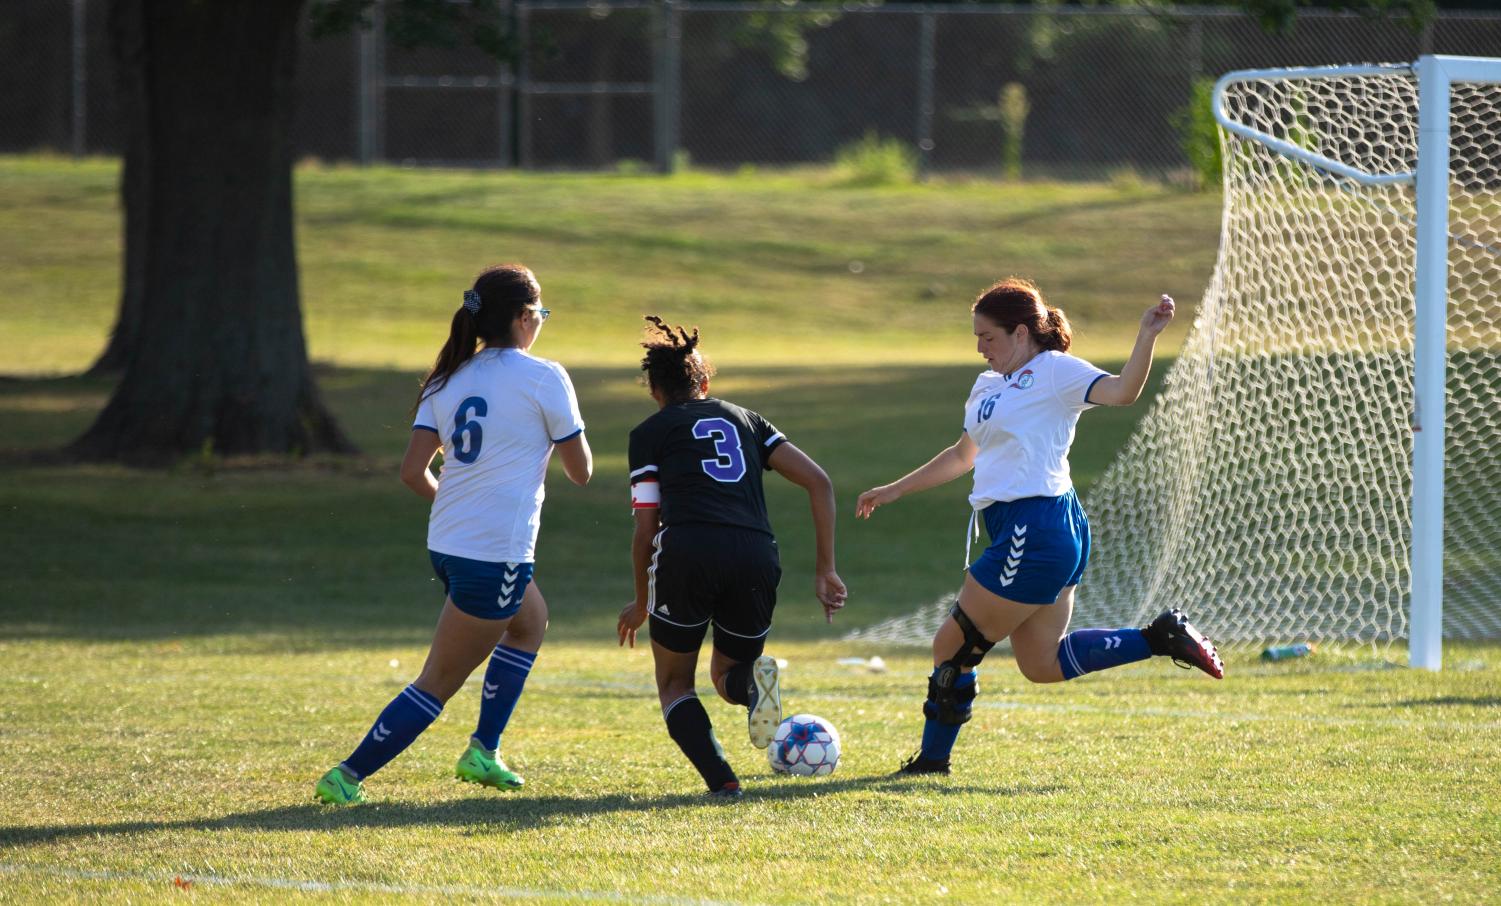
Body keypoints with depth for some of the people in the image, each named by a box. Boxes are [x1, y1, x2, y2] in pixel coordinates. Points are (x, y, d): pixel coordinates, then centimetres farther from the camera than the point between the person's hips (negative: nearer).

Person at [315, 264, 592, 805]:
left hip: (447, 542, 8)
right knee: (439, 682, 0)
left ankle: (483, 752, 28)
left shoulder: (448, 379, 7)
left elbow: (413, 471, 2)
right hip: (497, 554, -8)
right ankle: (348, 776, -4)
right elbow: (581, 471, -3)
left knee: (530, 621, 31)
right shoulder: (543, 378, -9)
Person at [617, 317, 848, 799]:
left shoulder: (649, 433, 17)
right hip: (756, 556, 3)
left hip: (687, 552, -3)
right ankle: (752, 680, -14)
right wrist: (825, 571, 17)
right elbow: (819, 482, 17)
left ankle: (721, 779, -9)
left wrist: (640, 604, 26)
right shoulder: (746, 419, 26)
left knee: (675, 683, 17)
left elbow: (645, 530, 11)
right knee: (726, 675, 25)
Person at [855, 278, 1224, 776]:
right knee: (1042, 665, 10)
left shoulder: (1055, 370, -6)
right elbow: (962, 456, 34)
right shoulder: (988, 385, 20)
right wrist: (895, 490, 36)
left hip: (1036, 526, -10)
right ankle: (1163, 637, 10)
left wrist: (1147, 335, -35)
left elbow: (1121, 392, -22)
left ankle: (932, 759, 10)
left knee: (953, 647, -1)